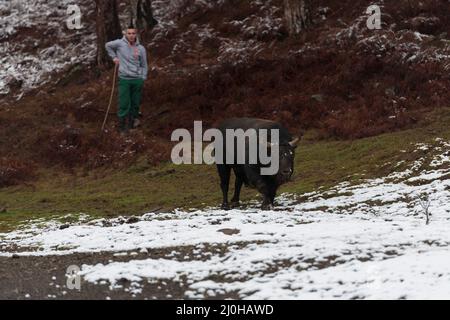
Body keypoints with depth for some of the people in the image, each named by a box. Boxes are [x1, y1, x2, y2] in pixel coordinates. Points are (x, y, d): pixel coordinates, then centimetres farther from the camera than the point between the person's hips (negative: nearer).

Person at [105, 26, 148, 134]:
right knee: (124, 103, -3)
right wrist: (114, 57, 7)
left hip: (137, 80, 2)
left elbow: (144, 65, 9)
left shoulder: (141, 48, 1)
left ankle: (133, 120, 26)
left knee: (135, 102, 10)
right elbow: (108, 45, 13)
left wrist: (143, 78, 3)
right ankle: (122, 124, 8)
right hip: (124, 79, -2)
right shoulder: (120, 43, -6)